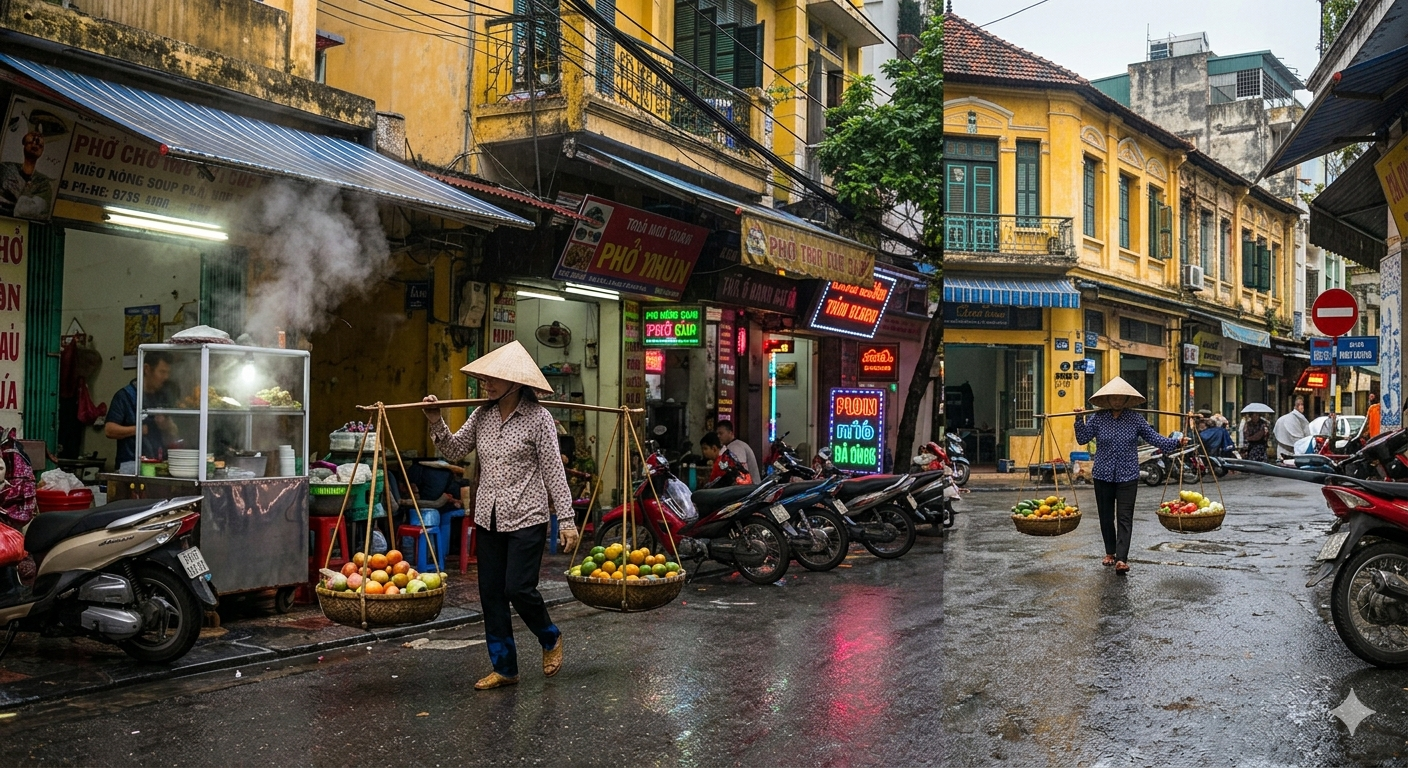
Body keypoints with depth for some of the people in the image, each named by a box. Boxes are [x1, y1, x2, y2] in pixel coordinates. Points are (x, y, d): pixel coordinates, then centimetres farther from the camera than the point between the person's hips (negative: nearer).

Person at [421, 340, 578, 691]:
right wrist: (436, 423, -4)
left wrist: (567, 520, -13)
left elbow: (554, 471, -10)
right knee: (491, 593, 8)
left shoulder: (537, 418, -9)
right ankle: (504, 668, 20)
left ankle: (551, 639, 22)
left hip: (526, 518, -6)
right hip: (488, 518, 6)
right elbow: (455, 450, 14)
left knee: (518, 589, -9)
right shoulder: (482, 415, 7)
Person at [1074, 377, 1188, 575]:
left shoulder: (1135, 419, 0)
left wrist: (1176, 442, -14)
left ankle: (1121, 559, -16)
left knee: (1124, 518, -9)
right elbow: (1082, 439, -3)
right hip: (1103, 475, 2)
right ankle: (1110, 553, 28)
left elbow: (1155, 438, -1)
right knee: (1106, 517, 11)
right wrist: (1079, 419, -15)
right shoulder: (1097, 418, 2)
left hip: (1127, 477, -2)